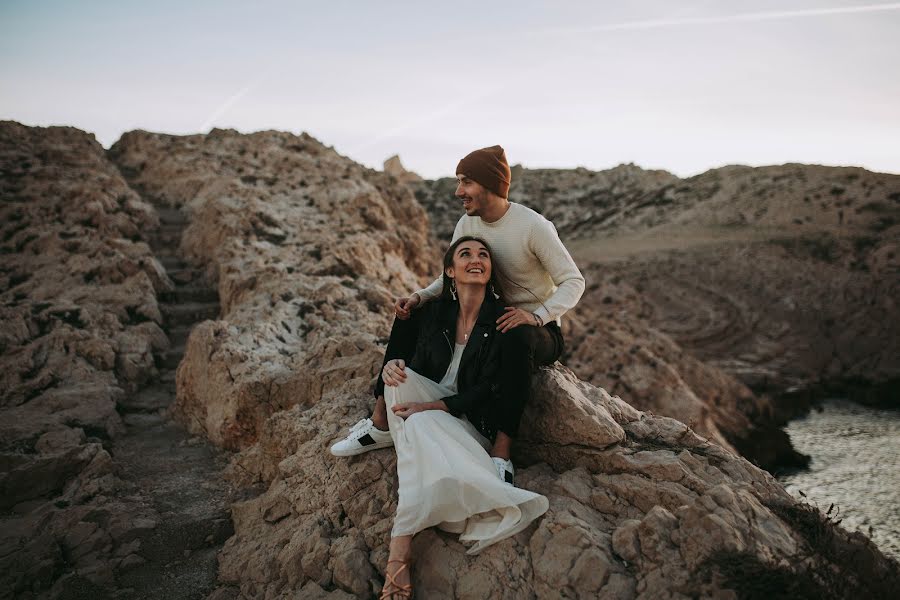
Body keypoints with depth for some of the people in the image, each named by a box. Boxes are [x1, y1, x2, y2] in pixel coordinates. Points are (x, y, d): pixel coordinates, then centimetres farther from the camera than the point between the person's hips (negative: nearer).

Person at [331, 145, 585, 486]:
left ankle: (501, 455, -39)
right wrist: (418, 298, -16)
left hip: (539, 330, -6)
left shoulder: (533, 227, -19)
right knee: (411, 317, -10)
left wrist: (536, 315, -36)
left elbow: (574, 282, -19)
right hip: (489, 323, 6)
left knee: (516, 338, -44)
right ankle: (381, 422, -11)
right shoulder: (467, 224, -1)